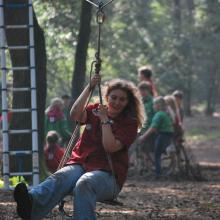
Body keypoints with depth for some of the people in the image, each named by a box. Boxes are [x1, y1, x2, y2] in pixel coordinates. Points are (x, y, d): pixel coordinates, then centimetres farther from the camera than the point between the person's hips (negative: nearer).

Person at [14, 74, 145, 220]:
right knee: (61, 177, -34)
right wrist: (90, 87, -9)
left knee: (84, 183, -39)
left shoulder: (130, 124, 4)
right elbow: (75, 114, -6)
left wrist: (104, 119, -9)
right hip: (80, 164, 3)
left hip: (107, 174, -2)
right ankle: (31, 205, -65)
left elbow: (110, 147, -12)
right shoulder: (95, 111, 16)